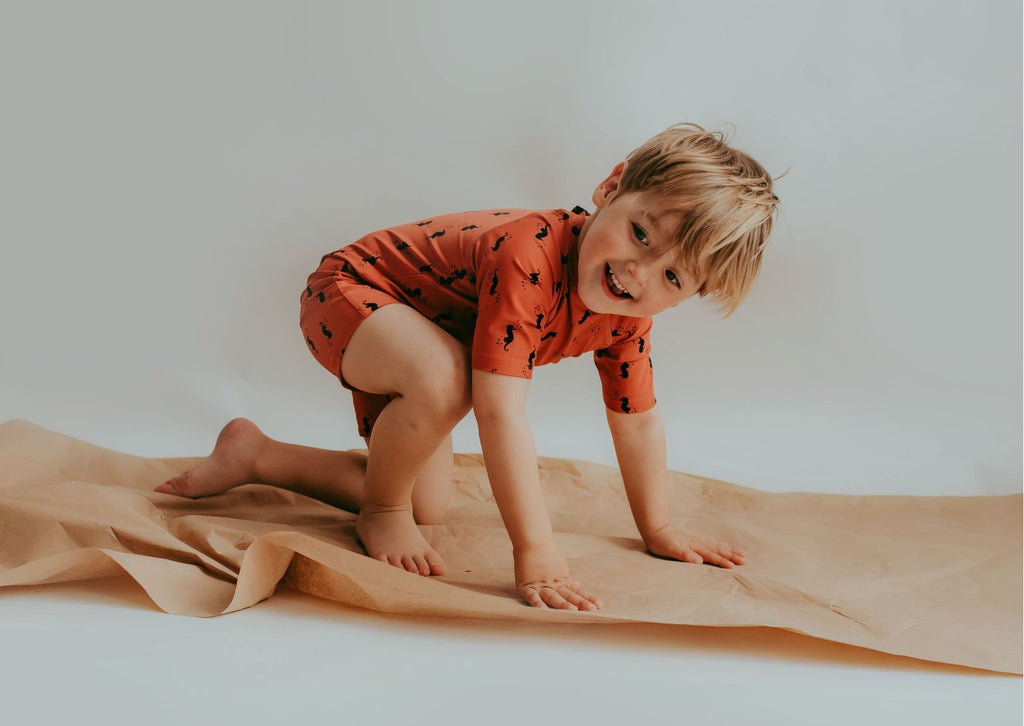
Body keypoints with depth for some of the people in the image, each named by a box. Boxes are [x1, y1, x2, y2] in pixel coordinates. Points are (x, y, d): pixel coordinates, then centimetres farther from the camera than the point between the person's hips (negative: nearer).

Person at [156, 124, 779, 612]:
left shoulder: (629, 312, -15)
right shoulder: (529, 260, -41)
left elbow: (638, 419, -2)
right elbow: (501, 412, -46)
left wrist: (660, 531, 4)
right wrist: (536, 555, -46)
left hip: (415, 327, 8)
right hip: (350, 287, -8)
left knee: (430, 508, 12)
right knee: (445, 375, -41)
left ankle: (255, 456, 25)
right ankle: (381, 509, -10)